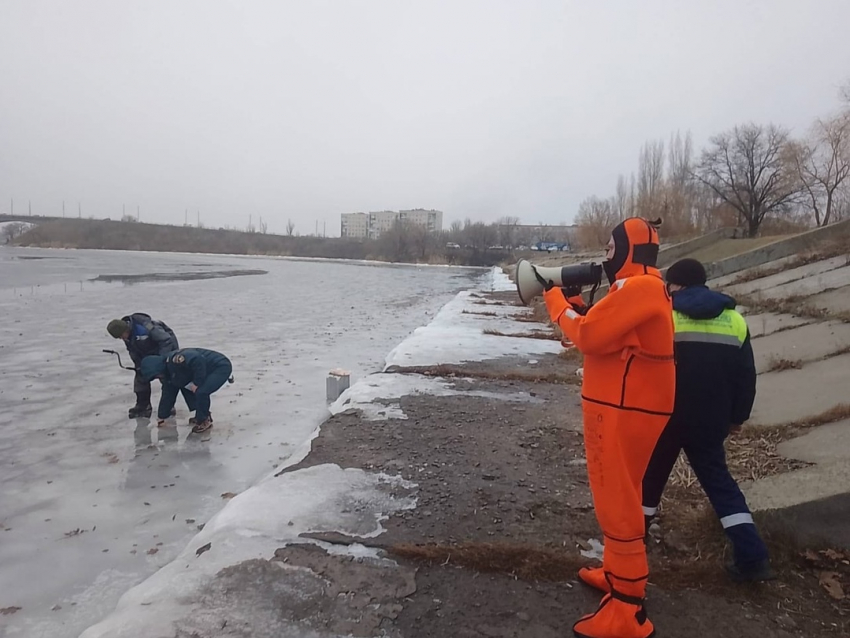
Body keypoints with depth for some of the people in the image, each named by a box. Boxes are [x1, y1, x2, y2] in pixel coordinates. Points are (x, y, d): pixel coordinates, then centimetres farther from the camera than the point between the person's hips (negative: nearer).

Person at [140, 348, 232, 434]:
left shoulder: (174, 360, -24)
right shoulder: (168, 374, 10)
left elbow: (198, 359, -36)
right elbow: (168, 394, 21)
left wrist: (196, 383, -25)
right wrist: (161, 417, 28)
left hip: (221, 366, -11)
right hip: (208, 370, 11)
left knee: (200, 392, -25)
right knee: (184, 385, 14)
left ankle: (204, 420, 0)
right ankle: (201, 415, 21)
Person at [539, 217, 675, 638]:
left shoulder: (639, 287, -18)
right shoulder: (639, 288, 16)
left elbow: (588, 336, -22)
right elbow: (601, 330, 17)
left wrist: (555, 302, -7)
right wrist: (573, 302, 8)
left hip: (625, 411, -11)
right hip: (624, 407, 11)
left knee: (617, 505, -4)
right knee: (620, 497, 21)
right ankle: (617, 572, 37)